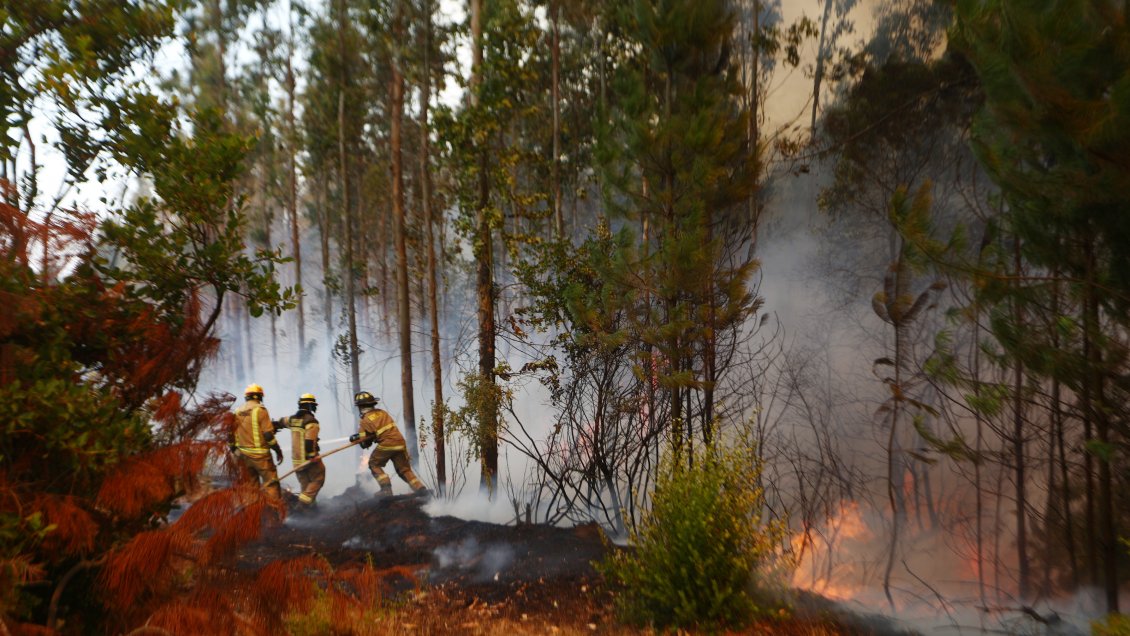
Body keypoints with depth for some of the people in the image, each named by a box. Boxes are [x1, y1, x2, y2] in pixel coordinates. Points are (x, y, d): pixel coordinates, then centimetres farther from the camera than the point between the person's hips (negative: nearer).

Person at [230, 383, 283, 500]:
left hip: (244, 455, 7)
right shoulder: (260, 410, -12)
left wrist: (234, 450, 23)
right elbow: (268, 434, -15)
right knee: (271, 484, -2)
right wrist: (278, 451, -7)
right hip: (260, 455, -6)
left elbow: (232, 434, 10)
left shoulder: (237, 412, 6)